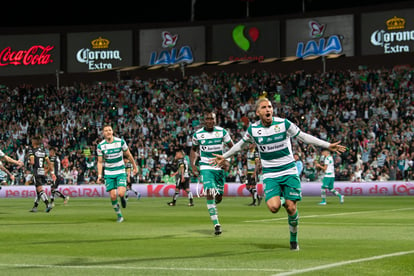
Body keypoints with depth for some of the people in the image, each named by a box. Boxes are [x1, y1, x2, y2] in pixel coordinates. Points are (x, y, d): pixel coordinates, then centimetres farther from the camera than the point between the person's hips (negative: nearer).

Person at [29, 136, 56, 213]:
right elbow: (49, 163, 11)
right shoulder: (43, 151, 12)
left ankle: (48, 204, -26)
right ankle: (35, 207, 21)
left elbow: (32, 162, -18)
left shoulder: (32, 150, -5)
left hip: (36, 172, -6)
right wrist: (52, 173, 14)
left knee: (40, 190, -11)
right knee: (38, 190, 15)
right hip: (43, 172, 6)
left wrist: (29, 162, 5)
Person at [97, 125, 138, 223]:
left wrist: (134, 167, 13)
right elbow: (100, 162, 1)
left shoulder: (120, 141, -7)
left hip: (120, 172, -1)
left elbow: (128, 155, 6)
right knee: (113, 196, -6)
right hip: (109, 173, 1)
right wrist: (99, 175, -9)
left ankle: (122, 197, 18)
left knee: (121, 193, -20)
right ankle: (119, 216, 13)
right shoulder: (100, 146, -5)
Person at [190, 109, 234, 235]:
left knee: (218, 197, 7)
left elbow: (232, 147, 5)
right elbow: (193, 149, 16)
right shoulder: (198, 134, 0)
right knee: (210, 194, -19)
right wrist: (193, 165, 3)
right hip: (206, 168, -1)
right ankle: (216, 224, -17)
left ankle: (212, 204, 45)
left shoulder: (222, 132, -3)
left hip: (219, 168, 1)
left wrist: (227, 161, -11)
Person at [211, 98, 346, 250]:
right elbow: (241, 144, 18)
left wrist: (328, 145, 0)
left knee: (291, 207, -8)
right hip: (270, 175, 1)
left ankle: (294, 239, 15)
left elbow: (304, 137, 3)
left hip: (289, 171, -1)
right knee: (273, 207, -20)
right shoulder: (253, 129, -1)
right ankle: (280, 199, 17)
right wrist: (224, 156, 24)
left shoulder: (284, 123, -6)